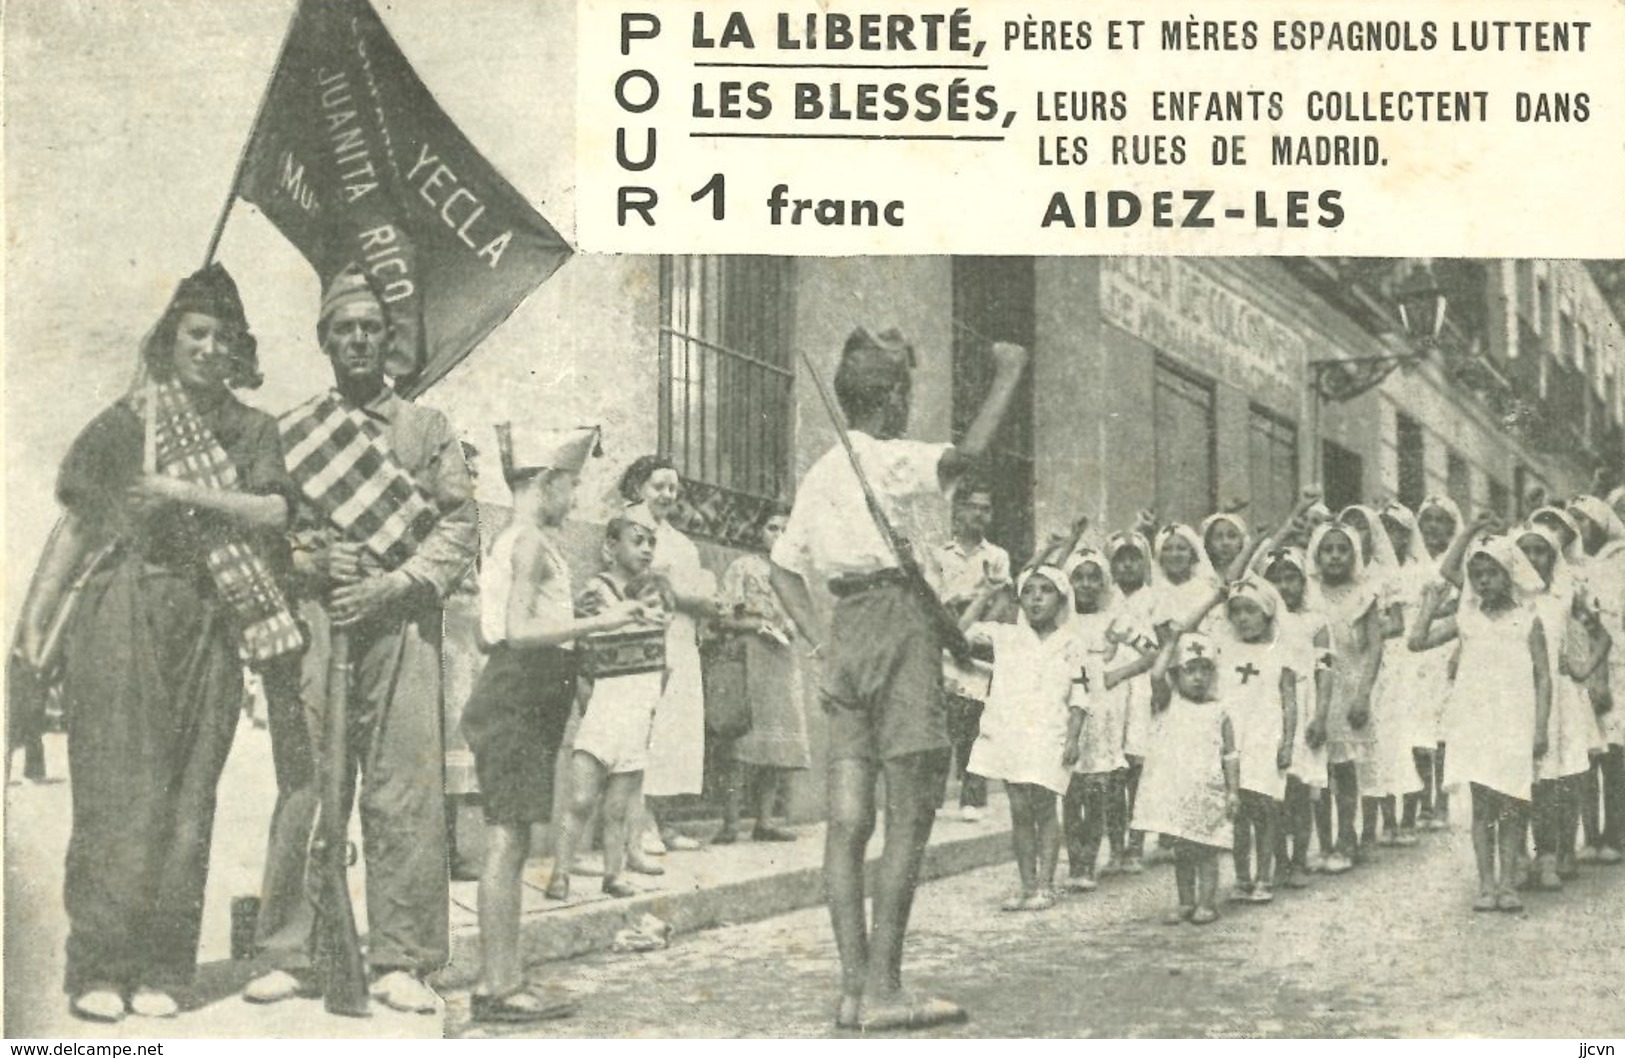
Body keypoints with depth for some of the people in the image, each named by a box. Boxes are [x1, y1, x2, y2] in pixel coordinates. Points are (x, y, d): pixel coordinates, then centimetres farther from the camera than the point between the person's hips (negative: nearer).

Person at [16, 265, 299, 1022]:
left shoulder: (252, 429, 13)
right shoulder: (126, 421, 7)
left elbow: (272, 513, -1)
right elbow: (77, 525, 6)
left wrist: (186, 491, -10)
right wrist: (36, 621, 1)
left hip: (209, 625, 2)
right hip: (123, 614, -2)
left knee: (187, 797, 0)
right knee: (117, 792, -6)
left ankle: (161, 972, 5)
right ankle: (99, 968, -3)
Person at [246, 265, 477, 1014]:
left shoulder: (428, 430, 12)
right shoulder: (291, 432, 14)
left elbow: (461, 528, 4)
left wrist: (391, 584, -8)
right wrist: (307, 562, -7)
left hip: (401, 623, 0)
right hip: (311, 622, 1)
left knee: (405, 792, -4)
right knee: (303, 789, -1)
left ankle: (401, 963, 1)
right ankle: (289, 957, 7)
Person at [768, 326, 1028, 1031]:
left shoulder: (823, 471, 18)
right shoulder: (887, 459, -8)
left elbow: (784, 567, 21)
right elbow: (967, 454, -26)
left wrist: (821, 638, 14)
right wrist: (1007, 377, -16)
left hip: (847, 629, 8)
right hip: (898, 620, -8)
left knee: (848, 820, 3)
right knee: (910, 815, -7)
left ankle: (853, 986, 4)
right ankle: (883, 991, -10)